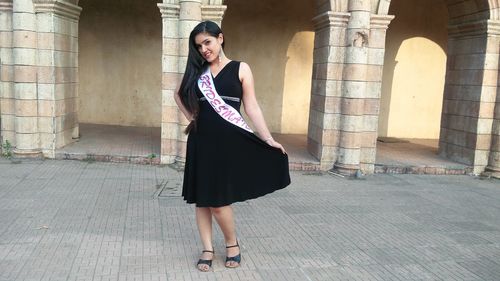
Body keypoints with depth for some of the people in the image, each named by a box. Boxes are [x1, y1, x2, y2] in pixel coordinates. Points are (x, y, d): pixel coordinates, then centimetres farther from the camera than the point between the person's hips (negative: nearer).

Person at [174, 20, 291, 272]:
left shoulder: (240, 69, 1)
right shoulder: (197, 71, 10)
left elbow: (251, 107, -2)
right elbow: (179, 94, 27)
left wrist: (268, 139, -9)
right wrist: (191, 117, 11)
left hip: (228, 141, -4)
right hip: (201, 141, 4)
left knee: (218, 199, -5)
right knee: (200, 198, 6)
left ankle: (232, 244, 19)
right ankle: (208, 249, 19)